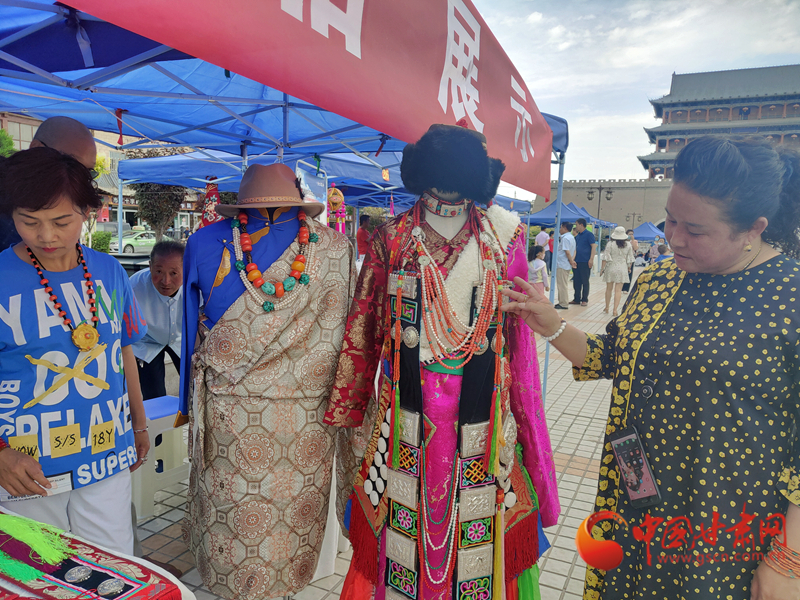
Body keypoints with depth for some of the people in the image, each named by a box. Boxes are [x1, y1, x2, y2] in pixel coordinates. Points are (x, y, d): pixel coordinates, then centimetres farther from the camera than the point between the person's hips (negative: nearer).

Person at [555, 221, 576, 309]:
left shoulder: (565, 238, -17)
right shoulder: (572, 237, 15)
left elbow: (567, 252, -22)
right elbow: (574, 251, 14)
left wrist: (571, 262, -15)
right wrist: (572, 260, 2)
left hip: (562, 265, -10)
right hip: (567, 265, 10)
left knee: (562, 285, -4)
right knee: (564, 284, 16)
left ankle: (563, 304, 0)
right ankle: (564, 302, 23)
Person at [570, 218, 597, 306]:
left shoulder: (589, 234, -7)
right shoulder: (577, 236, 15)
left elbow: (594, 246, -12)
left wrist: (591, 259, -19)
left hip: (585, 262, -7)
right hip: (576, 262, 7)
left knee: (585, 282, 1)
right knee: (576, 281, 9)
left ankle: (585, 300, 8)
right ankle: (577, 299, 17)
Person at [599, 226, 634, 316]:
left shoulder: (610, 244, -9)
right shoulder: (628, 245, -2)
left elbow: (606, 257, -9)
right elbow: (630, 259, 4)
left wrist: (603, 268, -2)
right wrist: (629, 268, 19)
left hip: (611, 268, -1)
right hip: (622, 269, 1)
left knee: (609, 288, 13)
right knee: (618, 290, 1)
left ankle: (606, 308, 24)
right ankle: (615, 310, -2)